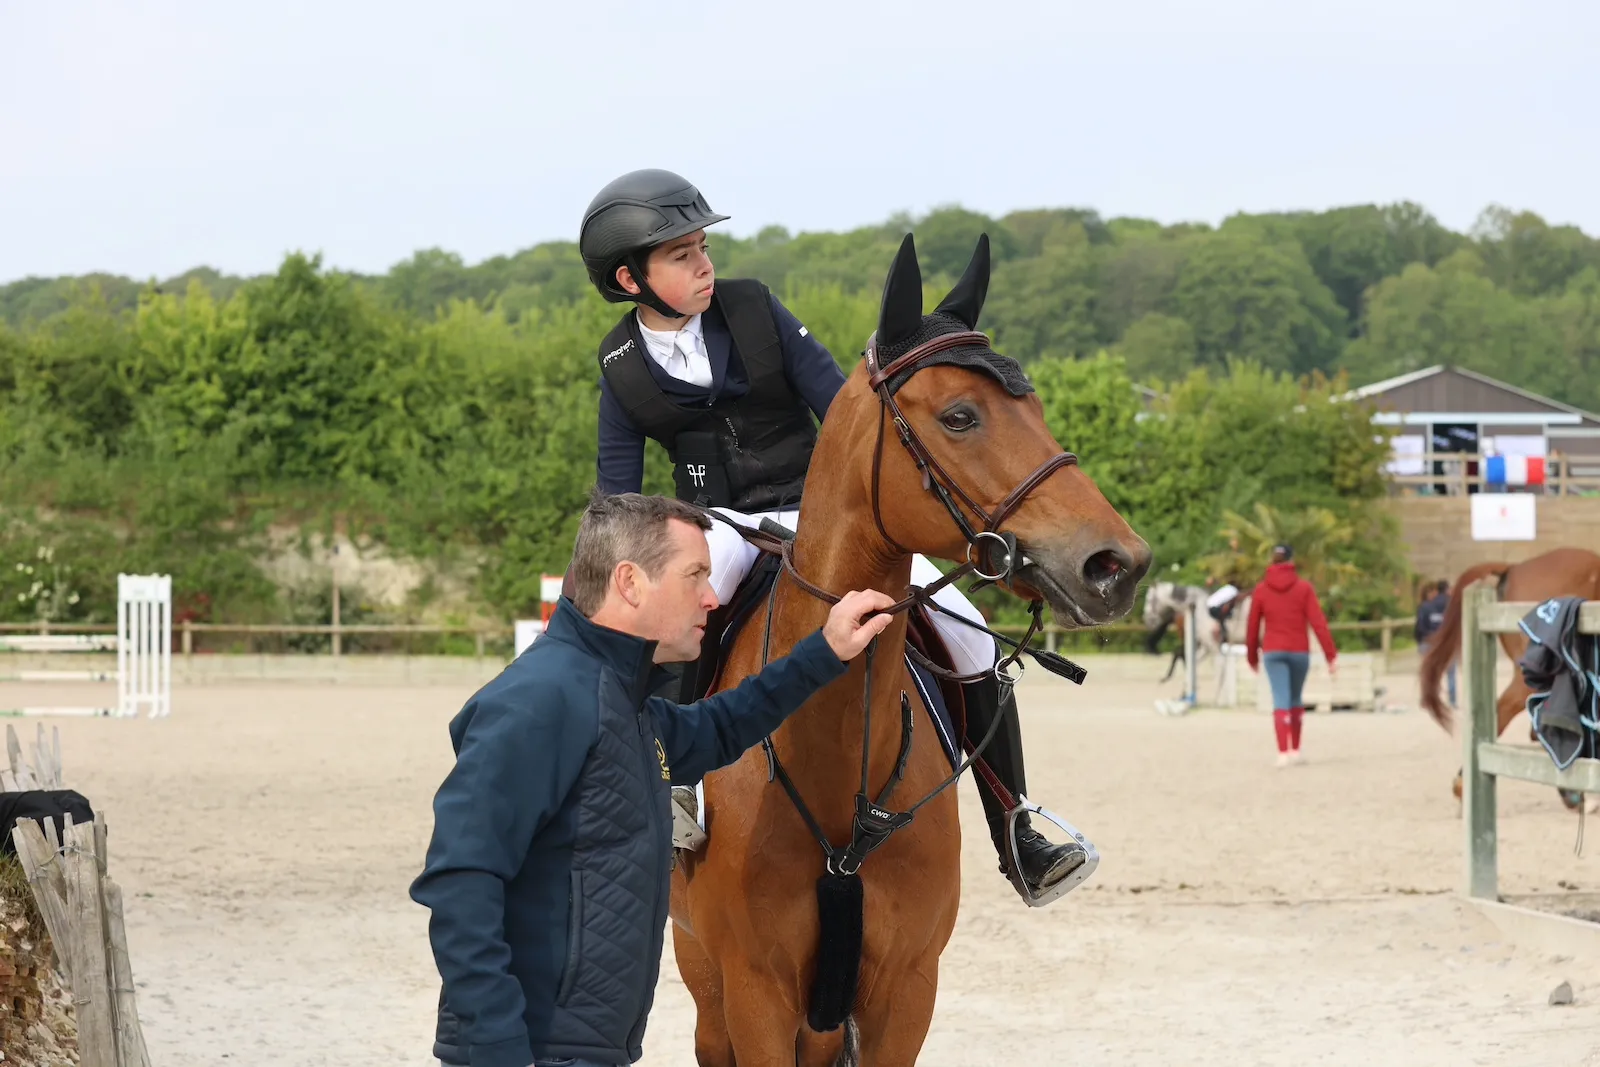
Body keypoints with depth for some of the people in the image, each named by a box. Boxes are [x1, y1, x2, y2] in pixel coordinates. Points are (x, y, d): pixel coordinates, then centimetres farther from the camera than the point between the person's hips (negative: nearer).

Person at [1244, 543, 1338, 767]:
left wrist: (1252, 656, 19)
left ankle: (1283, 752, -19)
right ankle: (1295, 749, 23)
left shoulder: (1261, 590, 1)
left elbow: (1252, 627, 5)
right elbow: (1318, 622, -8)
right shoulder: (1303, 587, -3)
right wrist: (1331, 654, -7)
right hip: (1299, 651, 0)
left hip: (1273, 653, 0)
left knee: (1281, 701, -5)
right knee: (1295, 699, 19)